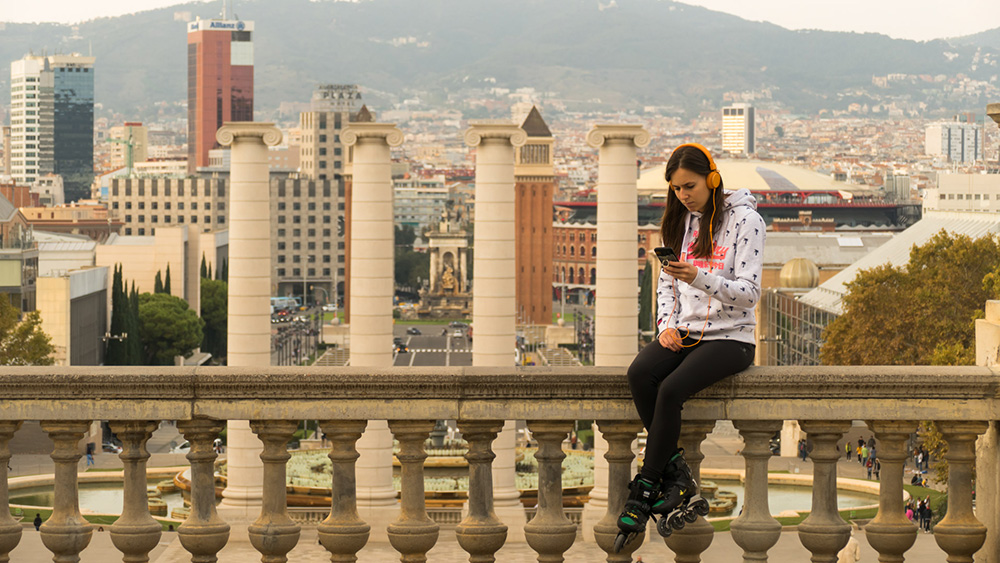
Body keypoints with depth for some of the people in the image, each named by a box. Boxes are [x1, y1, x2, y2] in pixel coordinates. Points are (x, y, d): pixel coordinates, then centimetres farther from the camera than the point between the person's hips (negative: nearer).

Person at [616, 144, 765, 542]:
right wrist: (667, 325, 0)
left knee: (671, 390, -29)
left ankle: (644, 490, -18)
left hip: (729, 336, -6)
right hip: (684, 331, 6)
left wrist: (699, 278, -28)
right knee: (639, 374, -26)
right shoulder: (680, 221, 14)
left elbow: (748, 292, -12)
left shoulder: (745, 220, -6)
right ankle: (676, 475, -17)